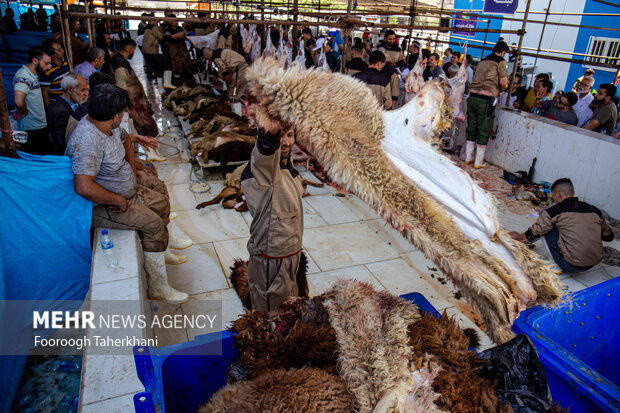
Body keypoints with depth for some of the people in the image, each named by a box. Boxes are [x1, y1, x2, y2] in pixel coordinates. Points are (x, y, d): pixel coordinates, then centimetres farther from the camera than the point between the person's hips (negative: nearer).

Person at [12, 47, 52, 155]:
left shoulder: (33, 75, 12)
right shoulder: (23, 76, -19)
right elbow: (19, 101, -32)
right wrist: (24, 113, -14)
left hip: (41, 126, 9)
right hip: (32, 130, -9)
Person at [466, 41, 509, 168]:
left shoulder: (482, 61, 17)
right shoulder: (500, 62, 0)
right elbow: (503, 82, -9)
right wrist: (500, 88, 13)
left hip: (473, 96, 6)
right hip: (486, 99, -6)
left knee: (471, 128, 14)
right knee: (484, 131, 4)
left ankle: (468, 157, 22)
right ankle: (478, 162, 11)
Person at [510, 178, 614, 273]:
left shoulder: (555, 211, -6)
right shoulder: (594, 210, 6)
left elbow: (532, 234, 2)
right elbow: (609, 236, 18)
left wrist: (518, 236, 22)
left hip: (570, 266, -6)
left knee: (548, 226, 6)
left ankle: (555, 265, 11)